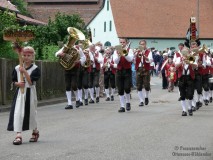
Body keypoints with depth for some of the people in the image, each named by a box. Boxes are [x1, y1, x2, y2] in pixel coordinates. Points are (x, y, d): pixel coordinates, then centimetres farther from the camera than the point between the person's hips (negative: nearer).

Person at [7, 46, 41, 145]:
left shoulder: (35, 69, -5)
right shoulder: (17, 68, 5)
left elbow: (31, 82, -15)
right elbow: (13, 81, 11)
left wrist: (25, 72, -21)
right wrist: (18, 83, -10)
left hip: (30, 93, -2)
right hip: (20, 93, 2)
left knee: (31, 113, 9)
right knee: (17, 113, -10)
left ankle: (35, 132, 32)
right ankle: (18, 135, -12)